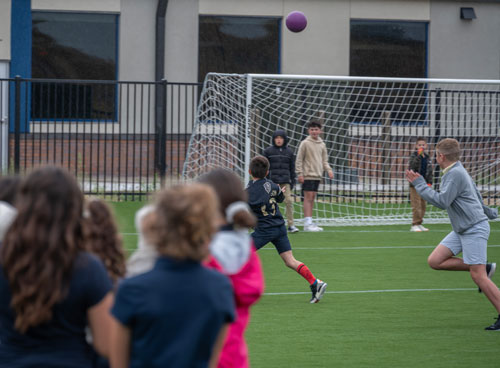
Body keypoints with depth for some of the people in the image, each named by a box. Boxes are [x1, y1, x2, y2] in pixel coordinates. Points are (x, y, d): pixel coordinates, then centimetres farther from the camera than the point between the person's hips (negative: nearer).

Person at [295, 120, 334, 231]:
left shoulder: (322, 144, 13)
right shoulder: (305, 143, -4)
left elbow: (324, 160, 17)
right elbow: (299, 160, -4)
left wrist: (328, 170, 0)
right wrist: (300, 174, -11)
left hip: (317, 175, 6)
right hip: (308, 175, -6)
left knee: (313, 198, 8)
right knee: (308, 197, -9)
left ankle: (310, 222, 12)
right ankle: (307, 223, -11)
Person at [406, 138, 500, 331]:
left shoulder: (455, 174, -17)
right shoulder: (456, 172, 15)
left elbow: (442, 201, -23)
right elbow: (476, 196, 27)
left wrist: (419, 184, -17)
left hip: (474, 229, -10)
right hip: (462, 230, 10)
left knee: (478, 276, -11)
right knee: (435, 261, 0)